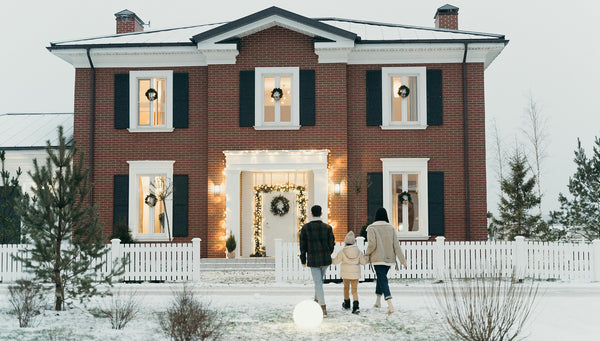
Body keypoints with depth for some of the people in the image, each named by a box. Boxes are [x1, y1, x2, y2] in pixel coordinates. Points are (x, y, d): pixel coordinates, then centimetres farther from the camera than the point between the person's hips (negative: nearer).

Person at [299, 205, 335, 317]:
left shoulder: (305, 227, -4)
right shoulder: (327, 227, 0)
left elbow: (303, 245, -2)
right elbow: (332, 243, 3)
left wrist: (303, 260, 7)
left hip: (313, 260, -2)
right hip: (325, 259, 3)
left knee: (318, 283, -2)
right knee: (319, 280, 23)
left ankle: (323, 309, -8)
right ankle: (317, 300, 34)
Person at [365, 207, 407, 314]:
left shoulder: (371, 228, -8)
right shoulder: (391, 228, 2)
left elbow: (372, 245, -17)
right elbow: (396, 245, -1)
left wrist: (366, 254, 2)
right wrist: (403, 260, -1)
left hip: (378, 259, -5)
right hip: (389, 258, 5)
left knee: (383, 280, -7)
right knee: (381, 277, 24)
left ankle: (390, 304, -24)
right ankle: (378, 301, 35)